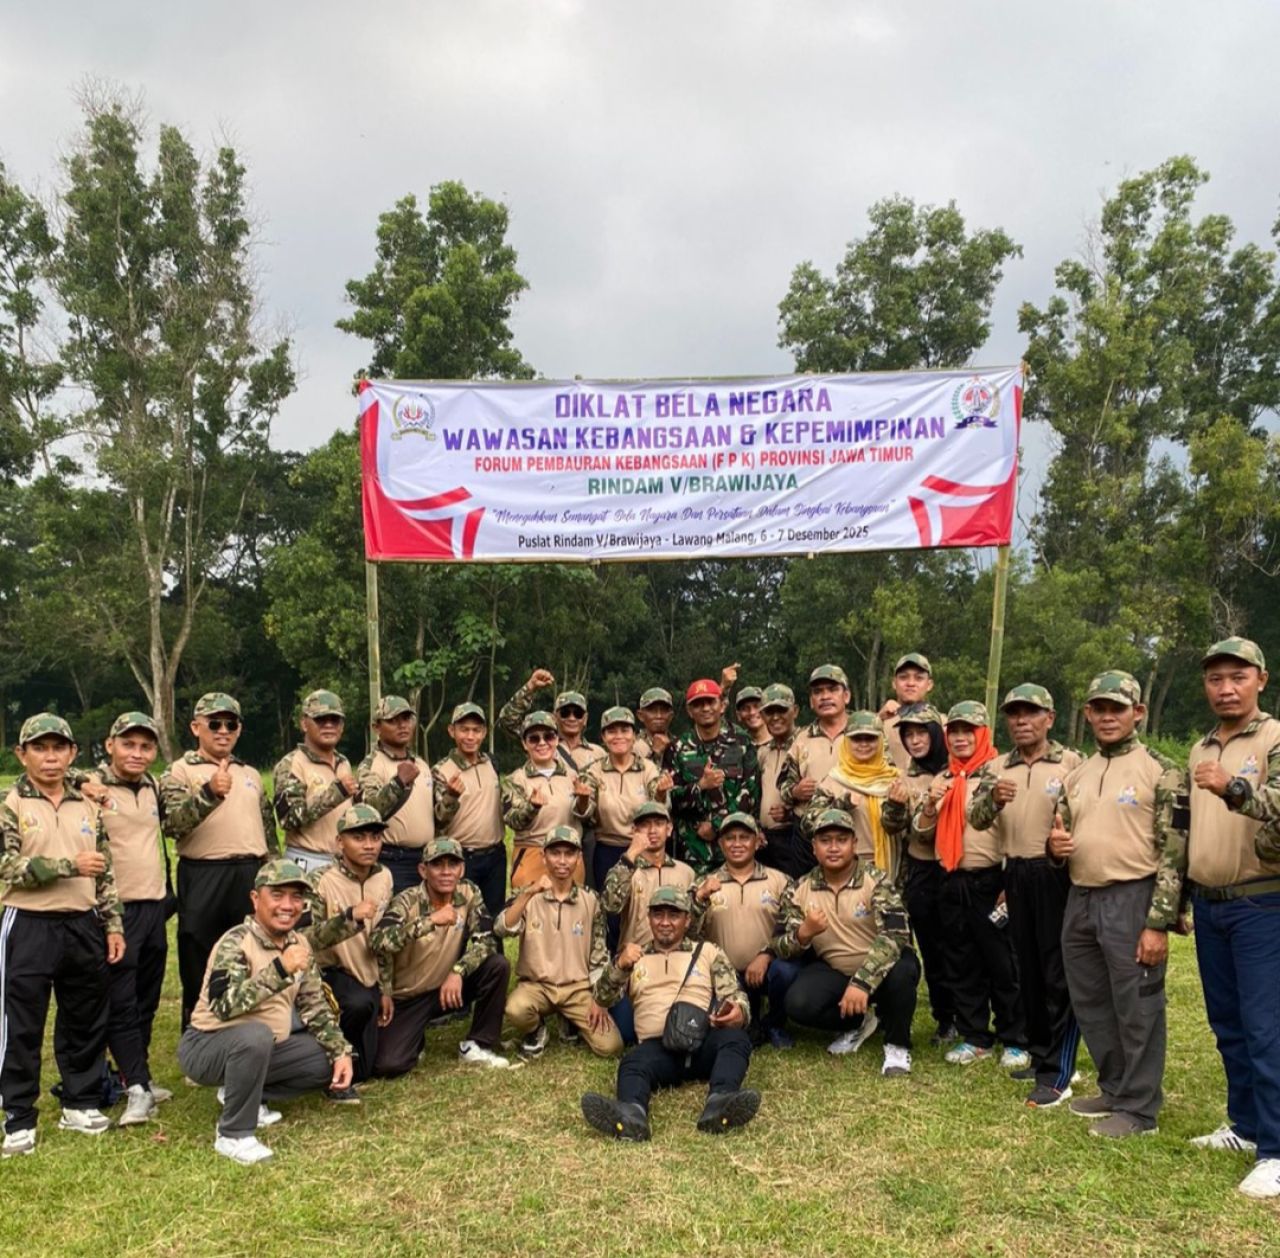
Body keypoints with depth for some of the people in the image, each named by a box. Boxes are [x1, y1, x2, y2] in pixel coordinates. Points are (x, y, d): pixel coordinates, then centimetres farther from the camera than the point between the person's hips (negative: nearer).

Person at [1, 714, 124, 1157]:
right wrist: (69, 865, -21)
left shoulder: (87, 807, 9)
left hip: (82, 925, 4)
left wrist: (113, 924, 7)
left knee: (85, 1020, 12)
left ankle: (80, 1103, 26)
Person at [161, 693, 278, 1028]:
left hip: (252, 876, 4)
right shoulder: (180, 771, 0)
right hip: (203, 878, -4)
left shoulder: (251, 774, 17)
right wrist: (209, 793, -32)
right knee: (199, 971, 4)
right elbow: (173, 824, -17)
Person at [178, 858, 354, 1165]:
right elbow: (224, 1006, -39)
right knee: (255, 1035, -37)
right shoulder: (236, 943, -23)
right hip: (208, 1047, -8)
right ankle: (233, 1134, -17)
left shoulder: (299, 944, 0)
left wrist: (341, 1052, -3)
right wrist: (280, 970, -43)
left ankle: (240, 1093, 11)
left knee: (328, 1061, -3)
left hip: (262, 1048, 8)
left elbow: (315, 1006, 8)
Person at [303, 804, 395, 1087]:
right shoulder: (319, 881, -20)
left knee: (361, 1070, 4)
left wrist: (385, 989, 11)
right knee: (360, 1002, -38)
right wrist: (350, 917, -43)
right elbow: (306, 940, -29)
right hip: (327, 973, -5)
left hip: (366, 978, 6)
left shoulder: (383, 877, -1)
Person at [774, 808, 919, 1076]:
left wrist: (862, 983, -39)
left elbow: (895, 935, -29)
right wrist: (804, 933, -29)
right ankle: (859, 1021, 6)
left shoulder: (875, 881, -17)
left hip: (880, 970, -3)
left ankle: (897, 1045, -9)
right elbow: (780, 948, -5)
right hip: (833, 971, 3)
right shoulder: (801, 890, -6)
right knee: (798, 1004, -24)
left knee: (902, 971, -36)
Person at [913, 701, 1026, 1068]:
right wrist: (930, 804, -8)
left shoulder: (1001, 775, -7)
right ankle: (974, 1037, 24)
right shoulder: (941, 781, 13)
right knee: (961, 964, 12)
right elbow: (921, 831, 13)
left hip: (990, 881, -6)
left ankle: (1015, 1040, 16)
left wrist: (1010, 884, -13)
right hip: (952, 884, 6)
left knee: (1003, 964, 2)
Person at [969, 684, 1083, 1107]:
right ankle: (1039, 1054, 27)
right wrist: (992, 798, -19)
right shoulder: (999, 768, 10)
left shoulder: (1070, 762, -4)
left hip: (1057, 873, -5)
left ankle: (1057, 1073, 3)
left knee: (1059, 973, -2)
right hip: (1016, 875, 5)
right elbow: (977, 819, 0)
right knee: (1027, 969, 13)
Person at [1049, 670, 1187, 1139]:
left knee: (1136, 1008, 3)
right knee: (1090, 1004, 16)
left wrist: (1158, 924, -16)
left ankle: (1138, 1108, 16)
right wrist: (1055, 845, -2)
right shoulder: (1077, 775, 13)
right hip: (1080, 901, 7)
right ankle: (1114, 1089, 32)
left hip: (1131, 901, -7)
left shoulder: (1161, 772, -7)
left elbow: (1174, 854, -11)